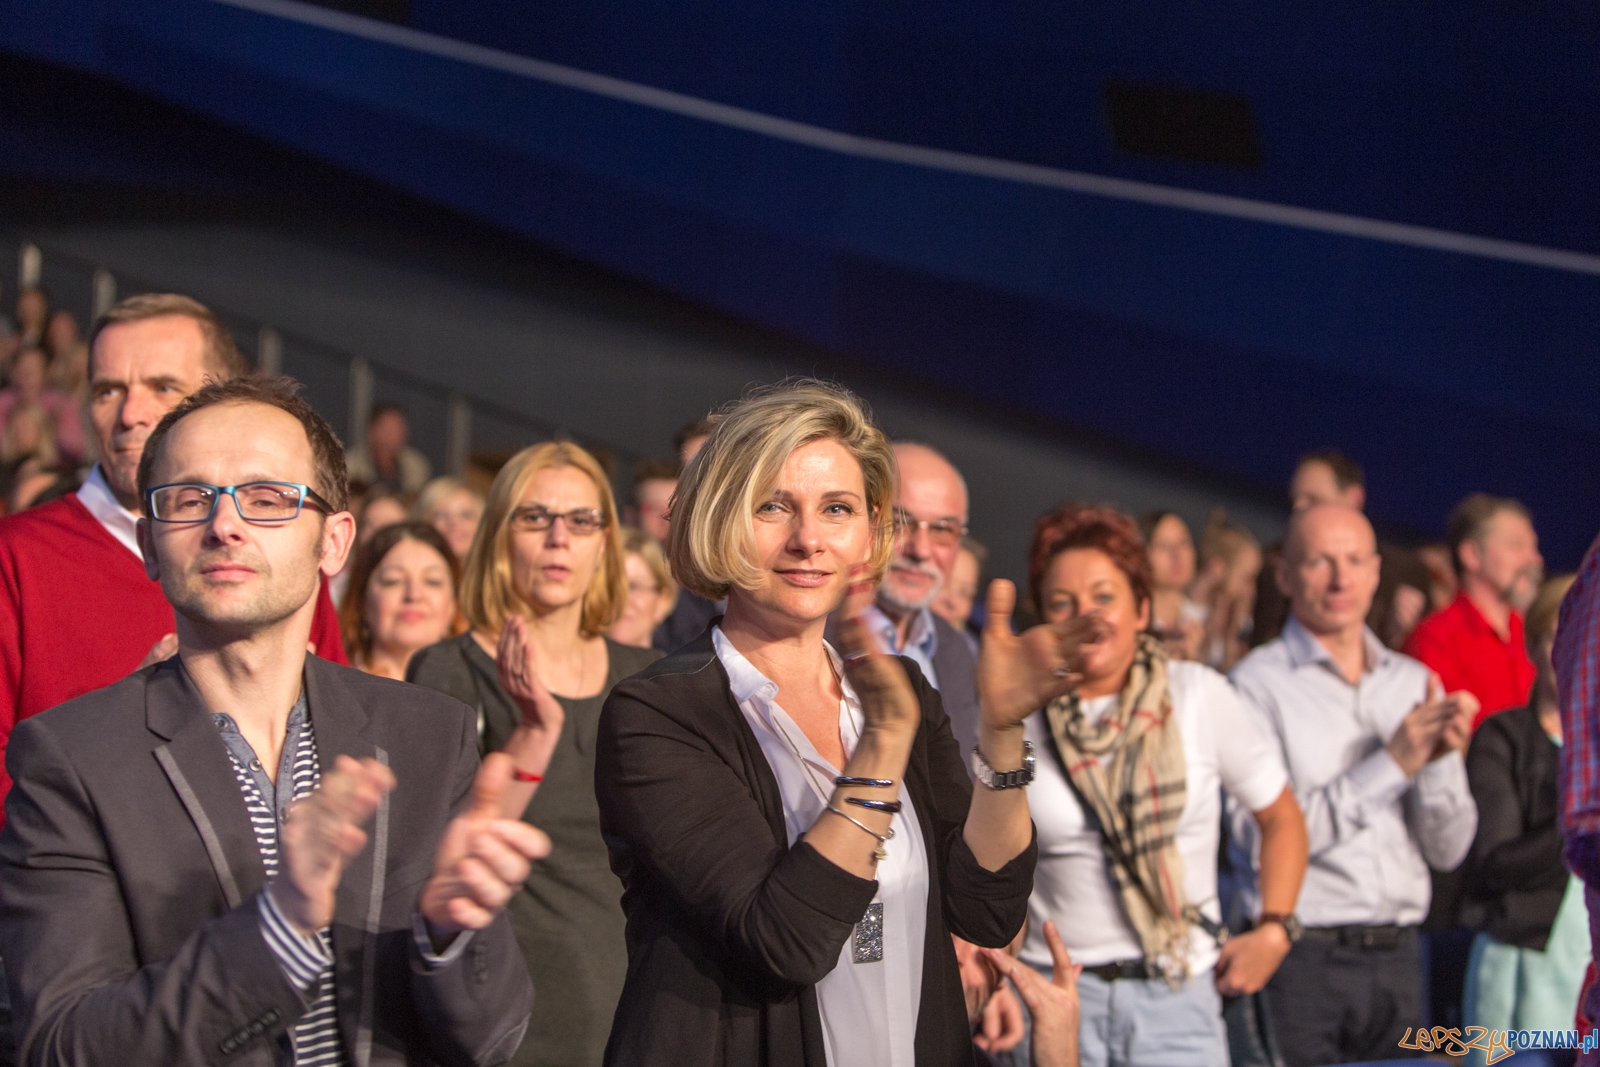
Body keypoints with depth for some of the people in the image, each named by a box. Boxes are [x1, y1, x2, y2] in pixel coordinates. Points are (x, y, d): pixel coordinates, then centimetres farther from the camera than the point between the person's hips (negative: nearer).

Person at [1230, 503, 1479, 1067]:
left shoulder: (1414, 683, 11)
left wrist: (1441, 760, -10)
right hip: (1301, 956, -5)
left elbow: (1448, 850, 9)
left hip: (1397, 956, 5)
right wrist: (1391, 764, -15)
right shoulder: (1258, 683, -5)